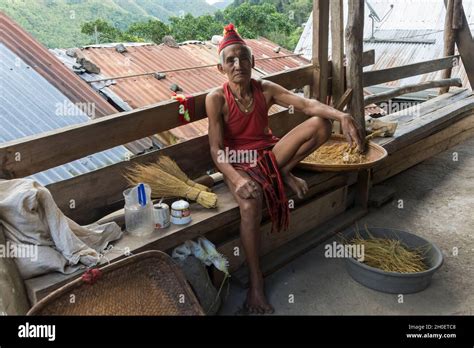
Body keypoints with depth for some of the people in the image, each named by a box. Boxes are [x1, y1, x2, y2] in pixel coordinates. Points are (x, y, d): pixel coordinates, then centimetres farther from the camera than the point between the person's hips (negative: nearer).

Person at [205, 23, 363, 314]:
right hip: (238, 163, -4)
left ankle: (284, 173, -1)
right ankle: (256, 282, -20)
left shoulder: (266, 90, -3)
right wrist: (237, 178, -34)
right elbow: (217, 149, -17)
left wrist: (343, 116, -35)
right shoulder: (217, 99, -12)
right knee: (251, 206, -38)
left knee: (321, 124, -14)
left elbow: (306, 104, -17)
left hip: (268, 154, 4)